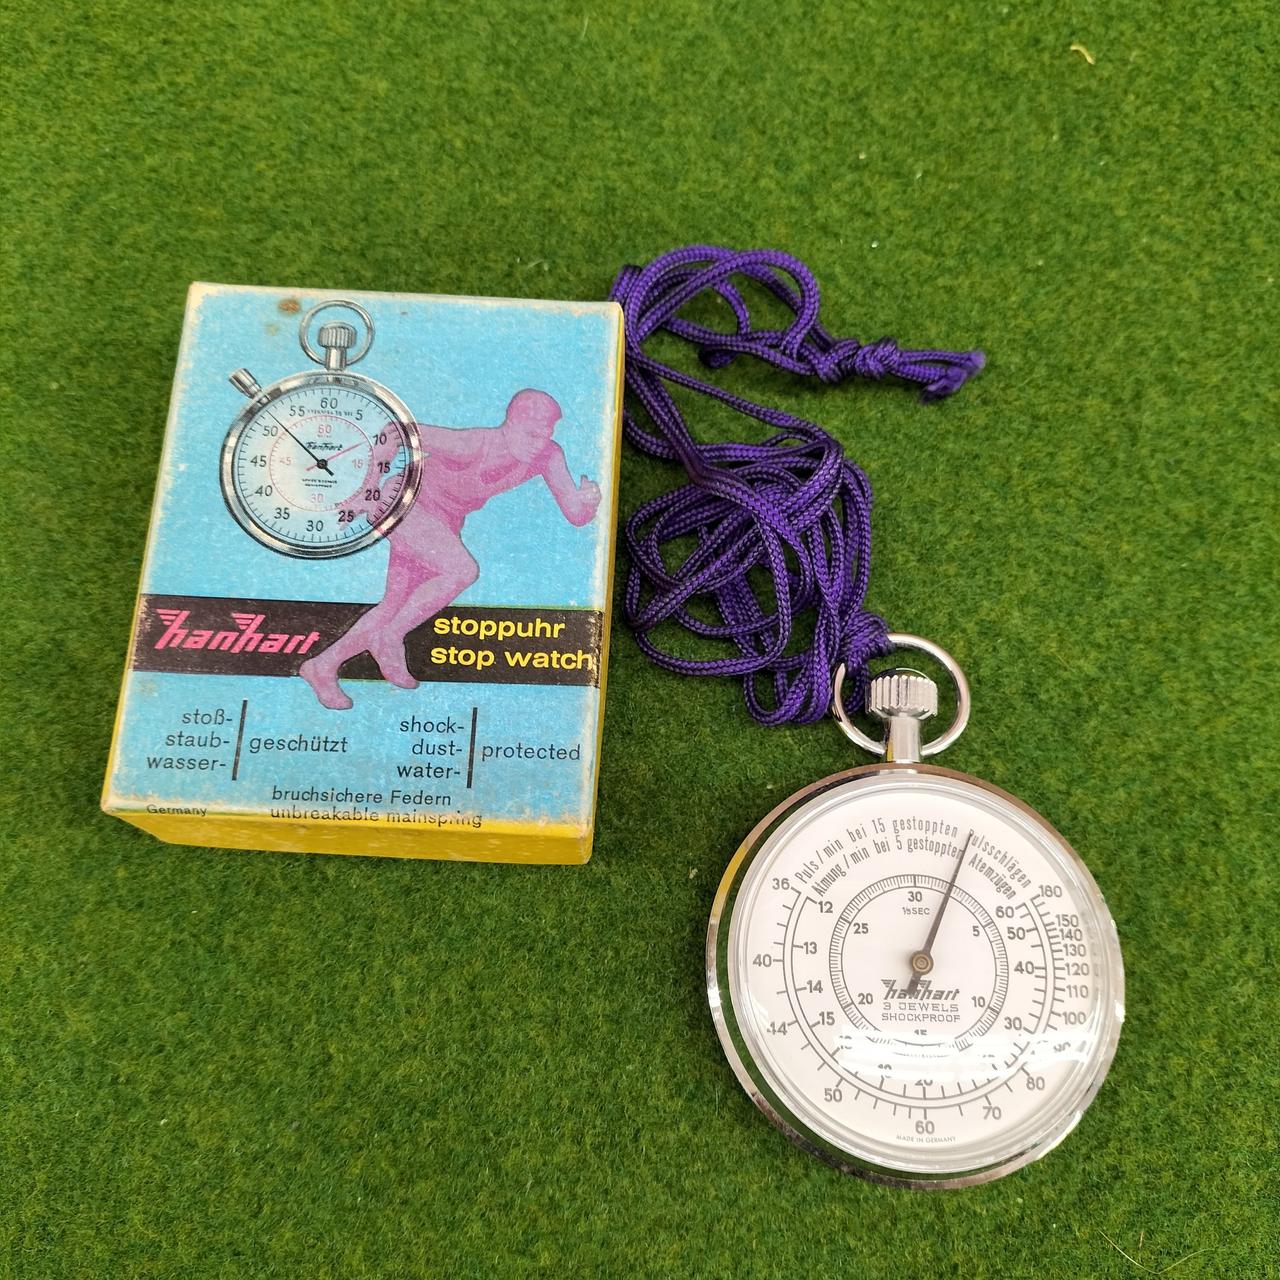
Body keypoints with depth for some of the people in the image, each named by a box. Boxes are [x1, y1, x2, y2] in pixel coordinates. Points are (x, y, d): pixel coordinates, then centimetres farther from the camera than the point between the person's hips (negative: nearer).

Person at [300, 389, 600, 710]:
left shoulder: (548, 456, -16)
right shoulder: (472, 445, -32)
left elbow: (575, 514, -14)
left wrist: (587, 502, -37)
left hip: (443, 522, 7)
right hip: (406, 502, -7)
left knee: (396, 605, 9)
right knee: (463, 570, -28)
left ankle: (323, 666, 23)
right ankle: (390, 638, -10)